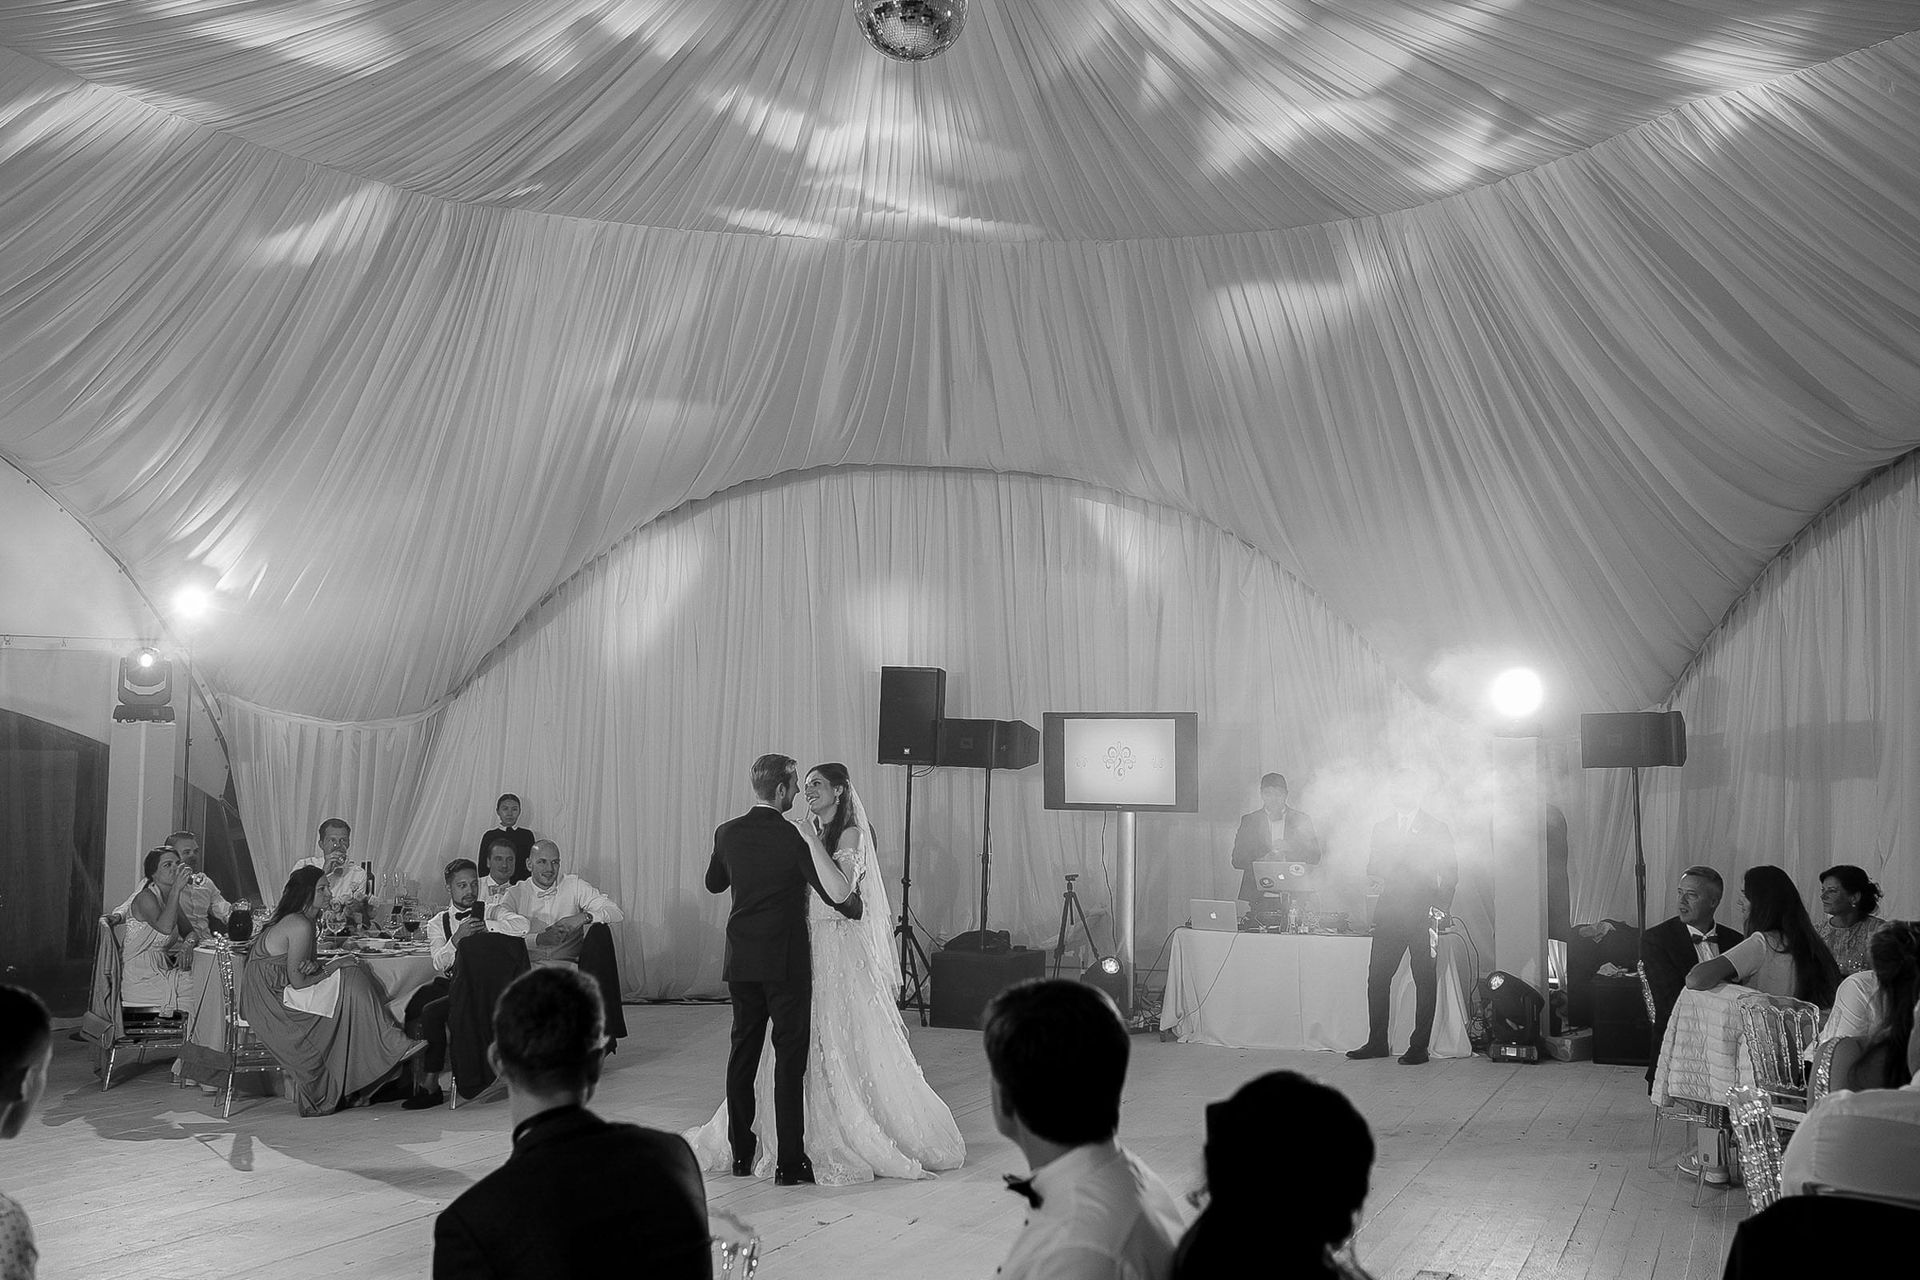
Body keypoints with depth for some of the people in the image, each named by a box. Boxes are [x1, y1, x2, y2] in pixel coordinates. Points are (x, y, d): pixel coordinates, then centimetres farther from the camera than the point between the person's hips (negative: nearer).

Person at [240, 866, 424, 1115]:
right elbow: (297, 981, -20)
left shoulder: (297, 921, 14)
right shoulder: (301, 926, -18)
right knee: (350, 980, -15)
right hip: (276, 1001, -9)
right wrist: (333, 968, -8)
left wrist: (315, 967, -10)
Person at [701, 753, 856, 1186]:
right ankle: (789, 1162, -1)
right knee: (789, 1057, -1)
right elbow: (841, 898, -18)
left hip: (740, 962, 5)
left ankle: (741, 1152, 19)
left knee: (743, 1052, 13)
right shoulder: (794, 838, -14)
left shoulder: (727, 833, 1)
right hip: (785, 962, -5)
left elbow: (713, 883, 21)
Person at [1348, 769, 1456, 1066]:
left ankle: (1419, 1046, 4)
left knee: (1425, 981, -2)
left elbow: (1450, 874, 3)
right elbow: (1373, 869, 18)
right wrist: (1375, 877, -6)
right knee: (1376, 977, 0)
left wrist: (1439, 909, -7)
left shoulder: (1437, 829, 6)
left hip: (1422, 915, -3)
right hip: (1389, 915, 3)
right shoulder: (1381, 828, 17)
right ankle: (1376, 1042, 9)